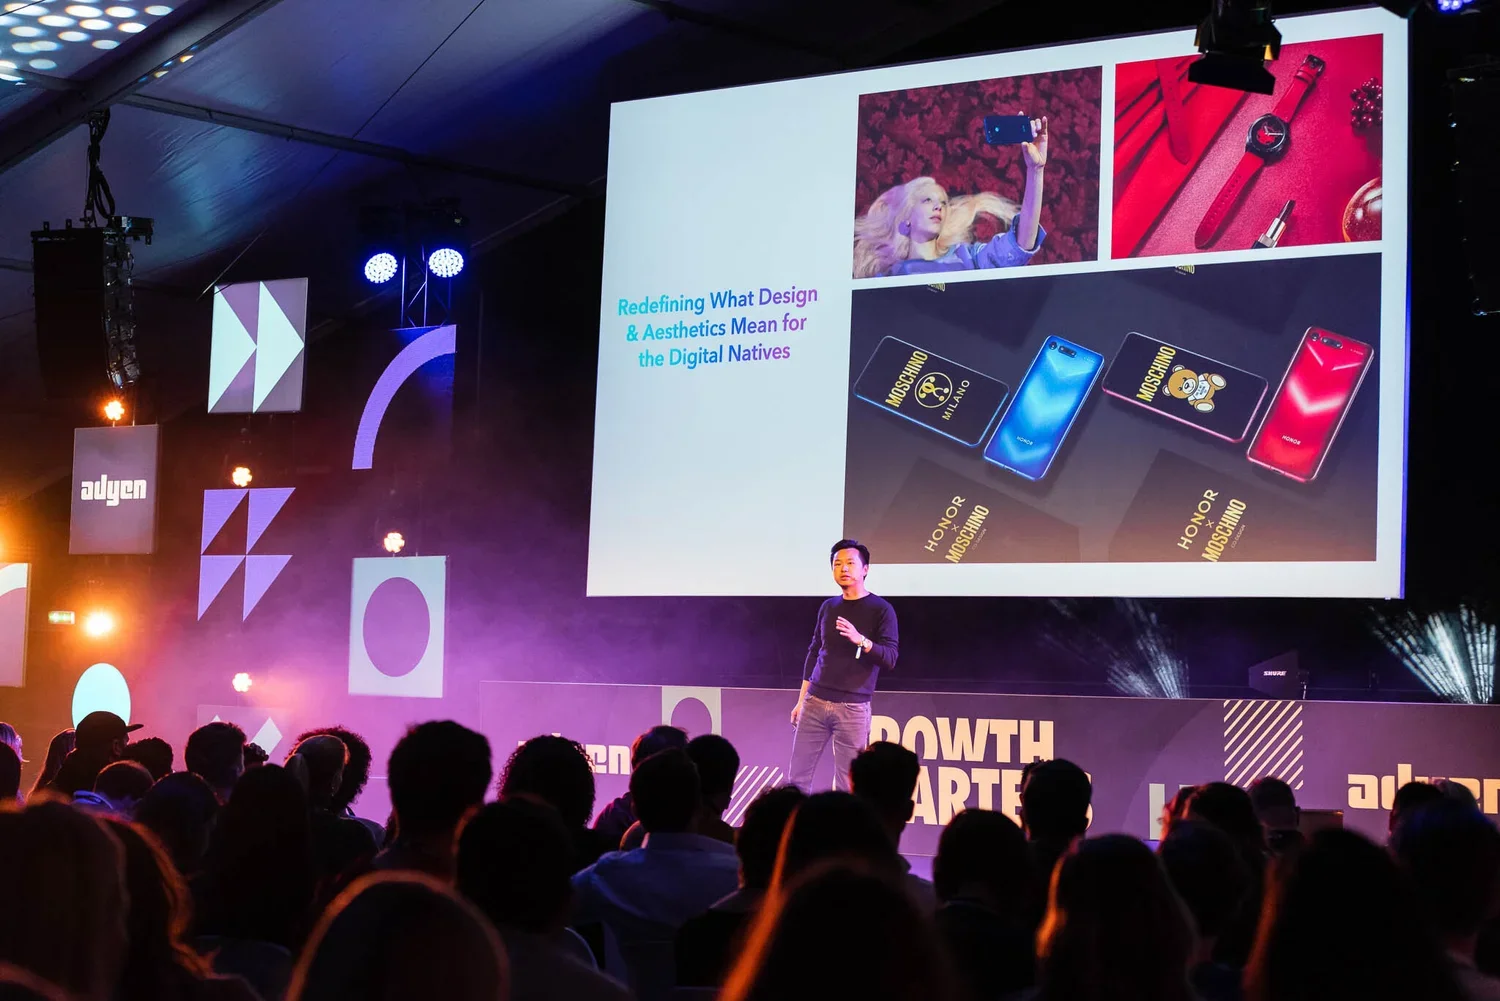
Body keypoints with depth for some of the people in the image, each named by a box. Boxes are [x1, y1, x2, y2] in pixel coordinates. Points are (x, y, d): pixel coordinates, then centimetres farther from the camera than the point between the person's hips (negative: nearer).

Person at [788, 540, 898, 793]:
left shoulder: (881, 609, -2)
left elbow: (890, 659, -10)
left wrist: (860, 640, -27)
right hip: (815, 703, 5)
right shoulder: (828, 607, 13)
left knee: (846, 787, -4)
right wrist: (801, 699, 15)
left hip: (853, 708, -5)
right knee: (797, 777, 2)